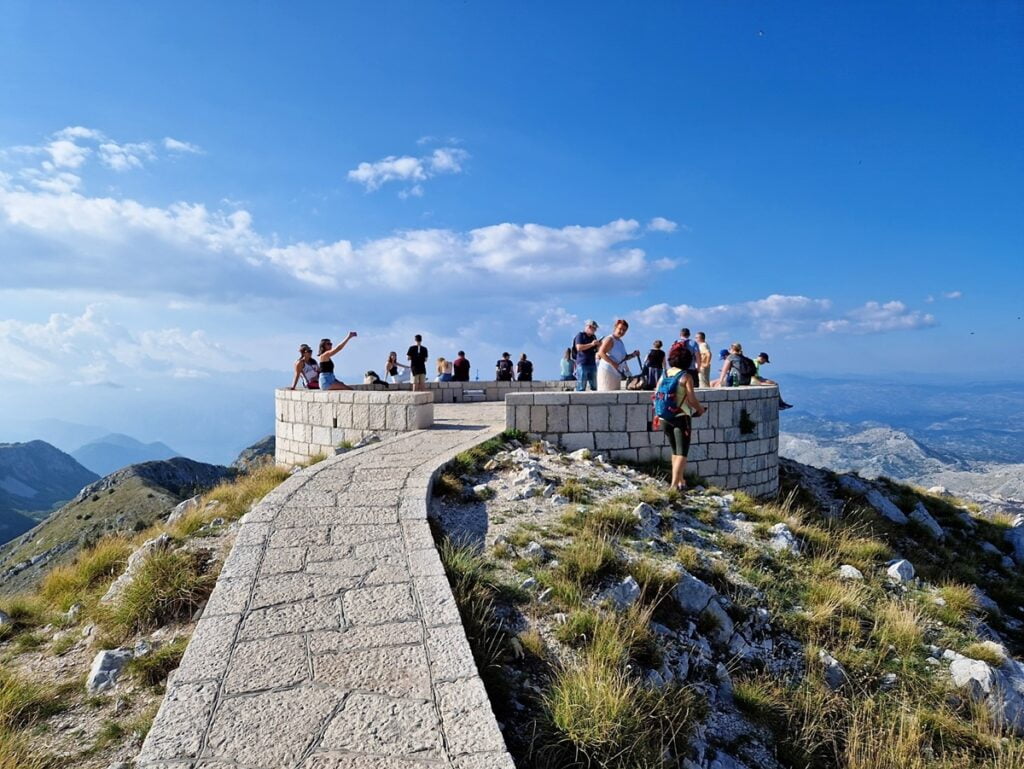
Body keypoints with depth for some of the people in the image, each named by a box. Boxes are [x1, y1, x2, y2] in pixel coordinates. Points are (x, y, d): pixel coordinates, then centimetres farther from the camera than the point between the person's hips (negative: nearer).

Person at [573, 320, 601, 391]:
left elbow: (596, 350, 25)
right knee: (581, 387, -9)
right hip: (582, 364, -7)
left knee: (594, 387, 5)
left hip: (592, 364, 7)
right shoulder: (580, 335, -1)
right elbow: (579, 347, -15)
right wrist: (591, 344, -17)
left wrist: (599, 345, 3)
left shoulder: (593, 337, 18)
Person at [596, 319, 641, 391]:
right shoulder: (610, 339, -9)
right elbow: (601, 353, -22)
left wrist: (633, 355, 8)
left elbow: (623, 357, 27)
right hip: (607, 371, -10)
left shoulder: (620, 342, 19)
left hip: (616, 373, 10)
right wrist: (613, 363, -27)